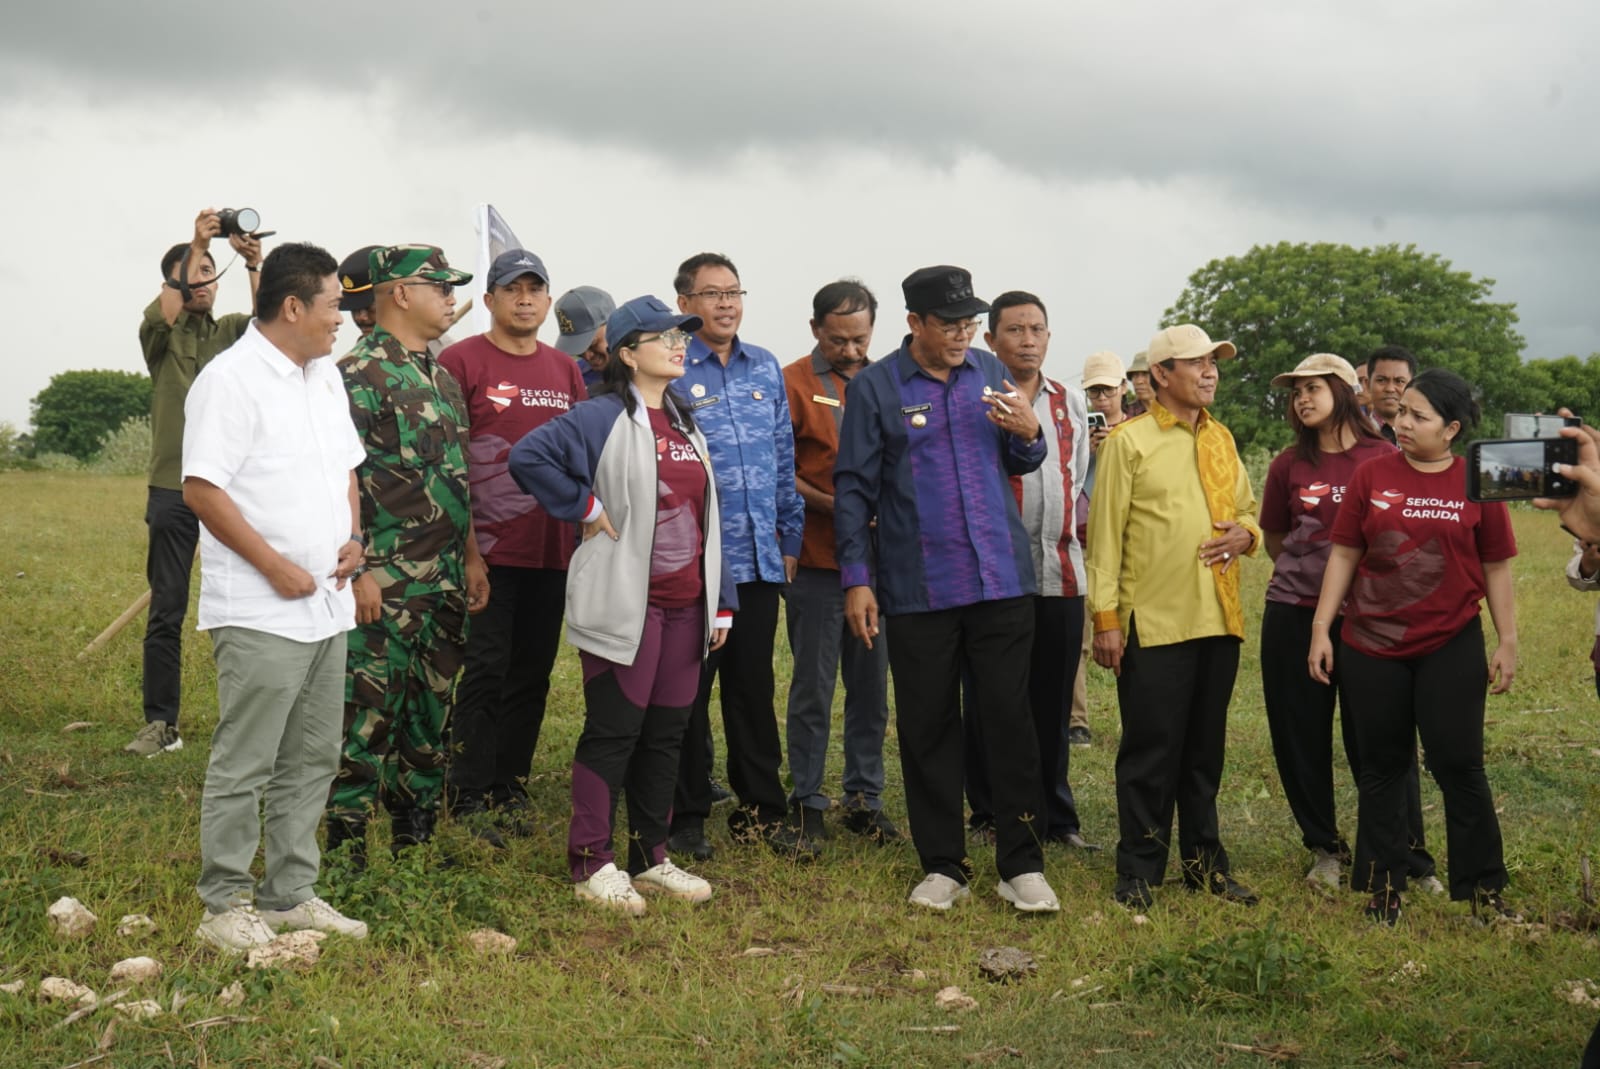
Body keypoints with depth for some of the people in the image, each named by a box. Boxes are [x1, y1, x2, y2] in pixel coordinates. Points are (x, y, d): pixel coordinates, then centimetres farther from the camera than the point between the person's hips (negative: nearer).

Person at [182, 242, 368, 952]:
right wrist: (276, 566, -17)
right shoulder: (231, 380, -12)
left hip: (326, 605, 9)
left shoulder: (324, 376, 15)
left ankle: (290, 895, 24)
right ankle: (226, 907, 8)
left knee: (312, 759, 14)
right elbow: (201, 489, -17)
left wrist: (353, 536, 6)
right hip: (259, 613, -9)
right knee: (243, 765, -2)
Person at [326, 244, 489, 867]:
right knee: (369, 710, -5)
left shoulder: (441, 378, 17)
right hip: (385, 581, -8)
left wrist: (471, 557, 19)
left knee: (430, 708, 13)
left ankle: (416, 834, 23)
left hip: (444, 581, 8)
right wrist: (358, 569, -19)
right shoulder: (359, 373, -10)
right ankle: (347, 849, 4)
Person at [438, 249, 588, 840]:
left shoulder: (565, 369, 13)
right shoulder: (461, 360, -3)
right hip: (489, 546, -5)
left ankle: (511, 790, 21)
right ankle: (467, 801, 3)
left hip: (552, 548, 6)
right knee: (485, 670, -4)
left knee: (533, 674, 10)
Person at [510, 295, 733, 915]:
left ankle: (650, 858, 22)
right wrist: (584, 506, -14)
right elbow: (527, 456, -19)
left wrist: (722, 602, 13)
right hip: (625, 603, -7)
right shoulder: (603, 418, -8)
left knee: (667, 731, 11)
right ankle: (591, 863, 7)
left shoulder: (687, 425, 16)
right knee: (613, 730, -2)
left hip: (685, 605, 7)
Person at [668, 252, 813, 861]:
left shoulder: (766, 369, 12)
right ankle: (686, 817, 14)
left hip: (759, 558, 5)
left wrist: (789, 536, 15)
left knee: (754, 688, 12)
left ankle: (761, 810, 21)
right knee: (688, 691, 3)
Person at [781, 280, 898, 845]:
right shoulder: (794, 383, -2)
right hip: (817, 559, -4)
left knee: (872, 682, 9)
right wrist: (827, 504, -18)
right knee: (814, 686, 2)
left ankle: (864, 797, 19)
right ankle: (807, 802, 12)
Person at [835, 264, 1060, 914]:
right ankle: (943, 866, 17)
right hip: (918, 590, -2)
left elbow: (1019, 464, 18)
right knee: (926, 726, 5)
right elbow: (853, 488, 0)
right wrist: (855, 579, -5)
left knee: (1010, 717, 1)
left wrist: (1029, 434, -5)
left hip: (1001, 581, 2)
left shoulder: (990, 373, 9)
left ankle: (1022, 865, 11)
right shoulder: (874, 386, -1)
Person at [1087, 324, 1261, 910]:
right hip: (1153, 620, -6)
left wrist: (1245, 534, -1)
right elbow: (1105, 533, -7)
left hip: (1218, 619, 6)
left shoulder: (1221, 440, 14)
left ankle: (1203, 861, 24)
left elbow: (1247, 508, 24)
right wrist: (1105, 617, -11)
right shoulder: (1129, 441, -4)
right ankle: (1139, 870, 10)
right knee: (1150, 751, 0)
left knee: (1205, 749, 13)